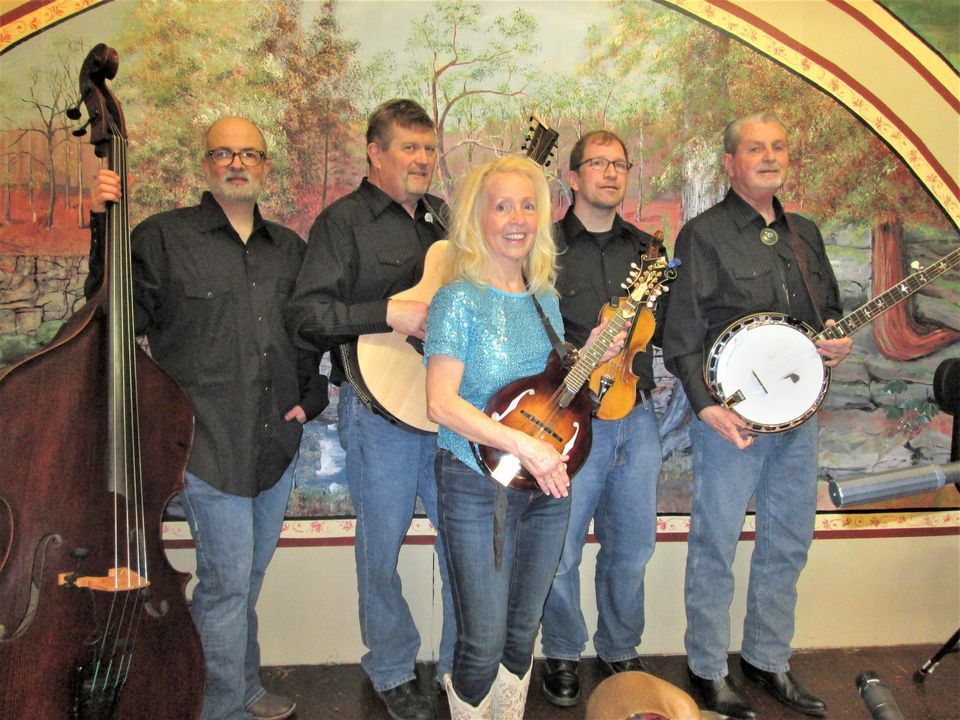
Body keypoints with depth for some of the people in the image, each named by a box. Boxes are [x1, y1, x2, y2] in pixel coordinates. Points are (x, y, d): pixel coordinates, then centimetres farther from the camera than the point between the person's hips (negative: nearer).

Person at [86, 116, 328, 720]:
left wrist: (313, 394, 11)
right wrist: (107, 234, -18)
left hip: (277, 443, 5)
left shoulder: (290, 249, 13)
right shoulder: (162, 237, -2)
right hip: (210, 444, -5)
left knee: (249, 577, 19)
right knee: (227, 581, -2)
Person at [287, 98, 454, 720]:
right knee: (382, 549, 8)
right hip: (381, 406, -5)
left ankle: (463, 669, 28)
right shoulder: (344, 221, -2)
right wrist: (390, 314, -21)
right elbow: (307, 314, -12)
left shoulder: (443, 217, 16)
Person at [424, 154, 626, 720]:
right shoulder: (460, 298, -10)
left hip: (547, 482, 6)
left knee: (523, 630, 17)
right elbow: (442, 404, -18)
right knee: (485, 640, -1)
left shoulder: (546, 300, 9)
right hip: (478, 486, -6)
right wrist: (523, 445, -24)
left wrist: (592, 356, 2)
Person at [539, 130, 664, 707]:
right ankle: (563, 657, 25)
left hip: (637, 418, 5)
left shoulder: (645, 249, 15)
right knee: (561, 551, 2)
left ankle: (620, 653, 33)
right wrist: (577, 357, -19)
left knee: (632, 547, 13)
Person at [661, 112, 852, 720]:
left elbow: (831, 308, 25)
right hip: (730, 413, -6)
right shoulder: (704, 234, -4)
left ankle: (769, 660, 31)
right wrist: (705, 404, -19)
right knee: (716, 544, 1)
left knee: (789, 542, 14)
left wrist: (838, 340, 2)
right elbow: (681, 332, -10)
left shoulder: (805, 233, 15)